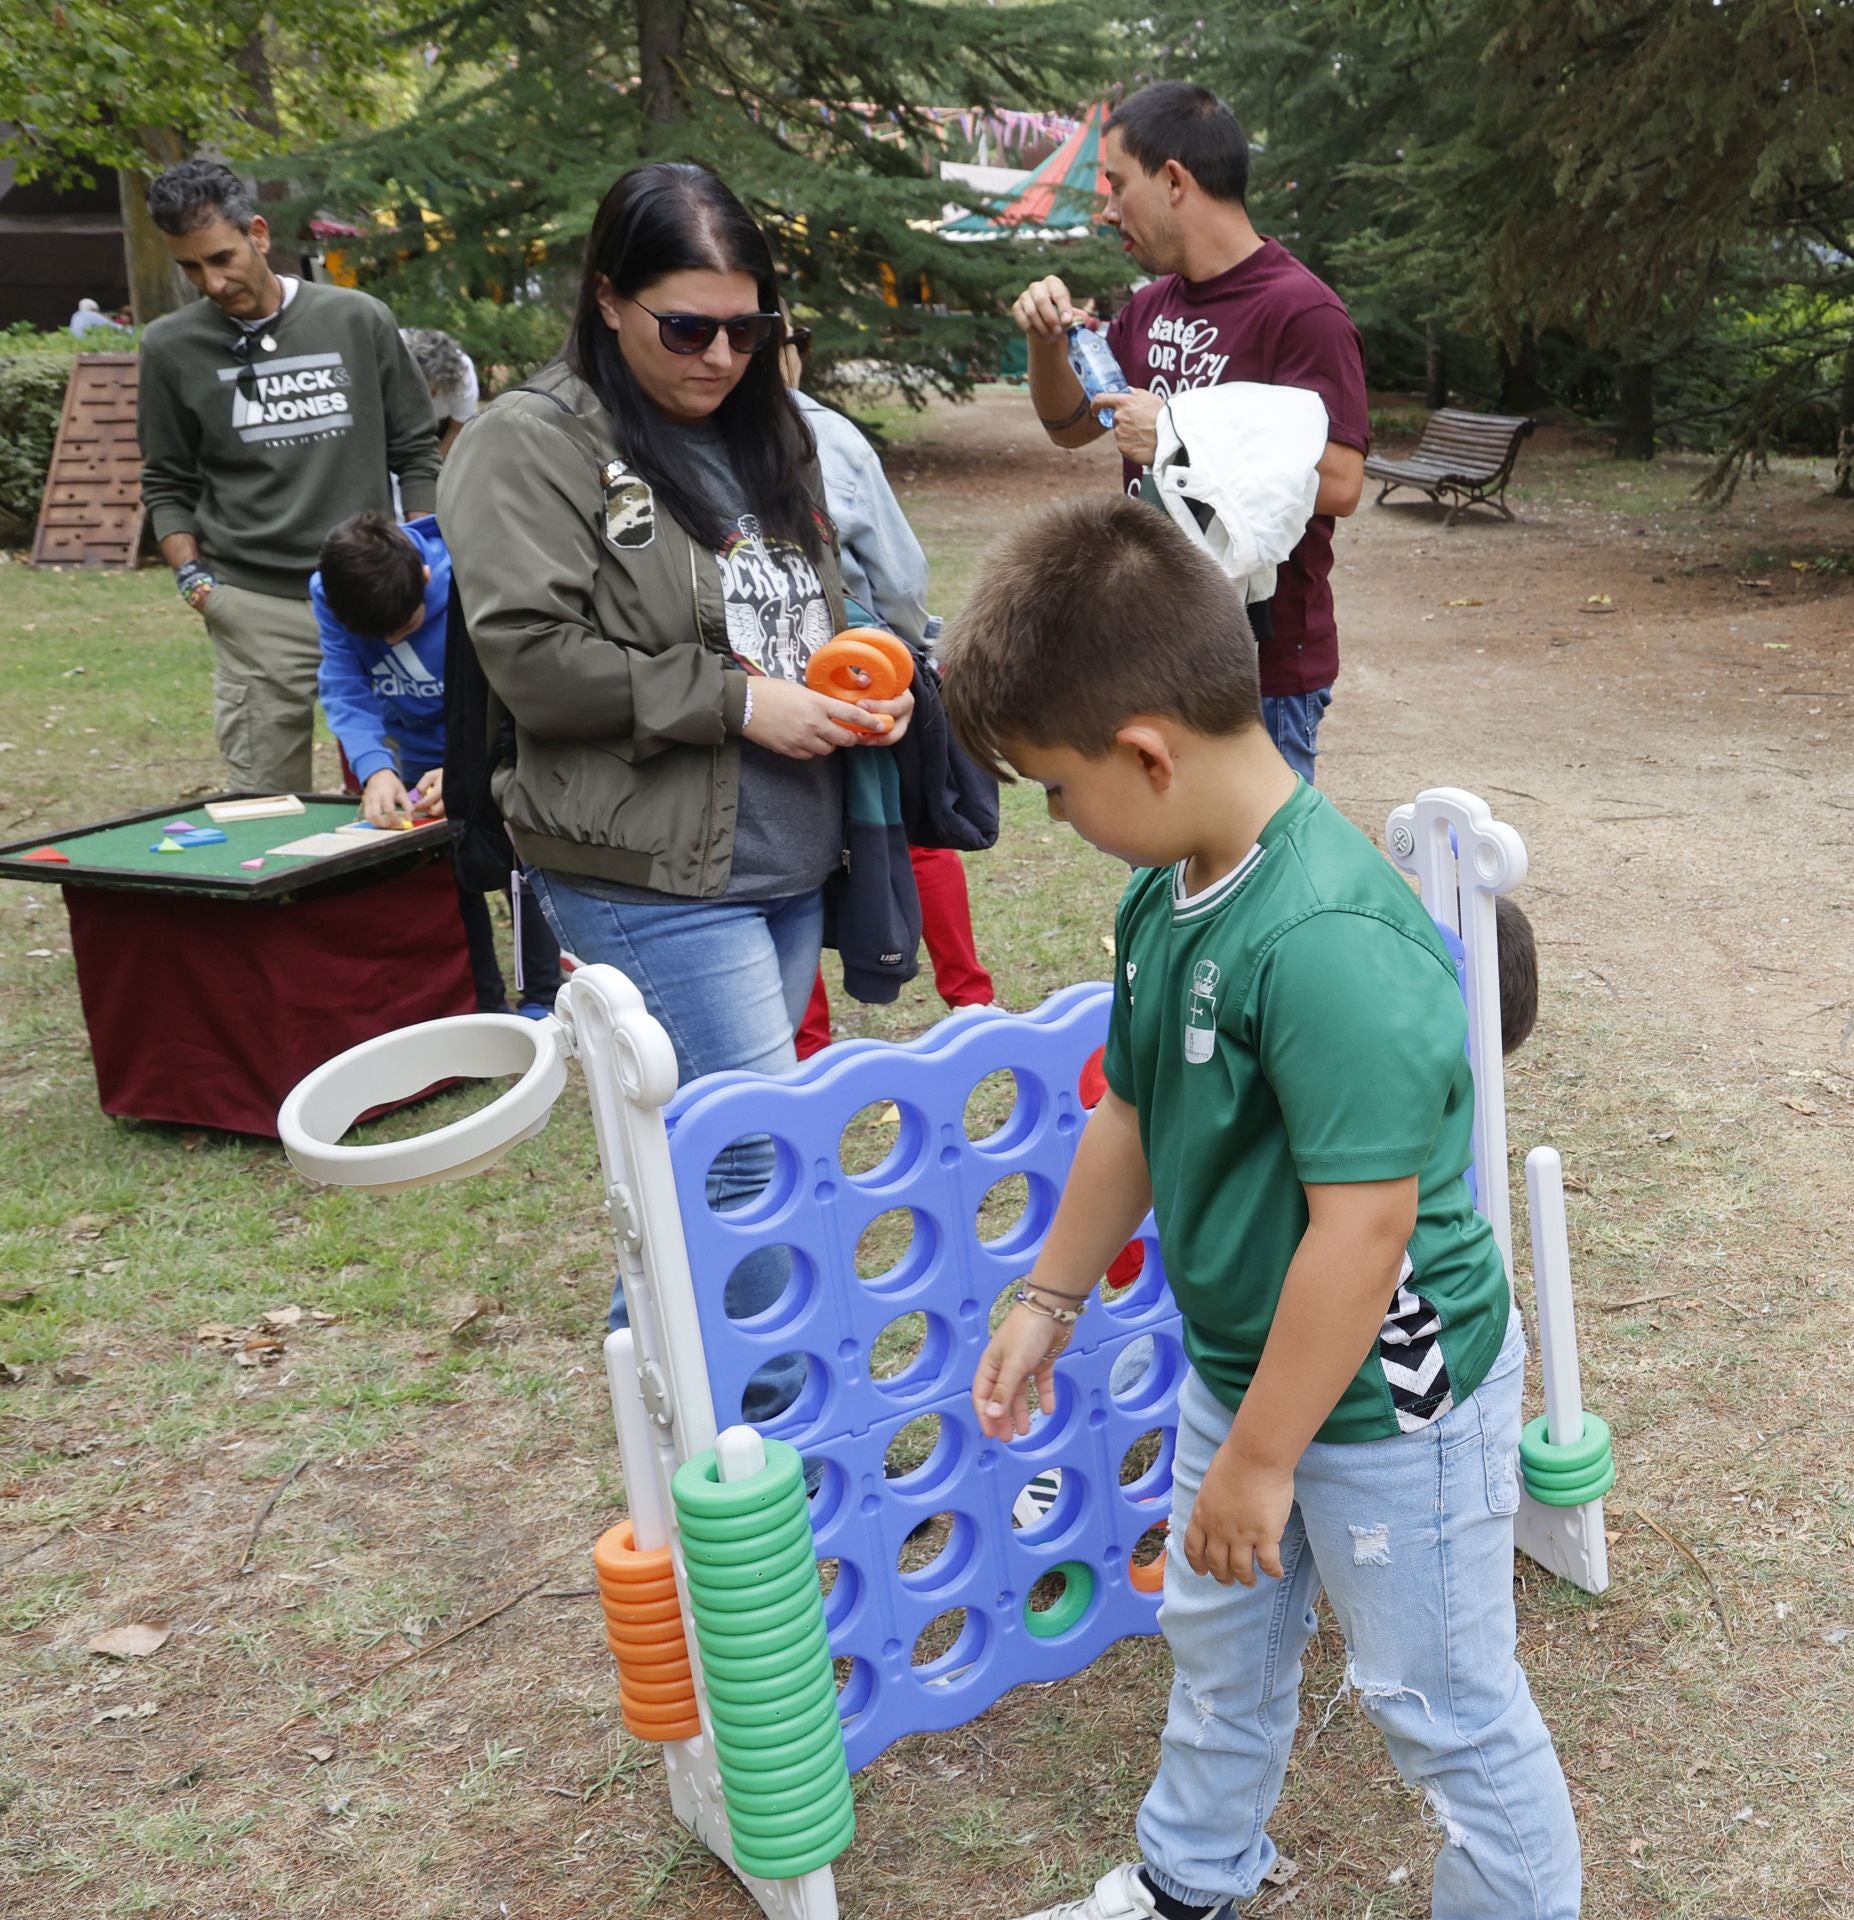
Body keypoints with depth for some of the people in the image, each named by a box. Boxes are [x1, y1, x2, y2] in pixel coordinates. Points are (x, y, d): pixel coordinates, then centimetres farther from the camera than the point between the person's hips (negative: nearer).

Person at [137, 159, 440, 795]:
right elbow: (167, 484, 14)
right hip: (256, 607, 0)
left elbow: (415, 453, 10)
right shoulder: (172, 347, 5)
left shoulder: (358, 320, 4)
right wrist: (192, 577, 0)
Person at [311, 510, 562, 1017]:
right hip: (425, 751, 4)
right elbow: (346, 692, -23)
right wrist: (374, 769, -41)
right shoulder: (328, 593, -21)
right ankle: (484, 1005, 19)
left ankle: (542, 1001, 11)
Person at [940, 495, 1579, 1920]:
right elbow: (1131, 1115, 8)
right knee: (1220, 1639, 28)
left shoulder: (1330, 943, -34)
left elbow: (1361, 1229, -31)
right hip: (1243, 1365, 9)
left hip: (1391, 1399, -9)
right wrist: (1052, 1297, 16)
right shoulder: (1165, 895, -5)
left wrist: (1260, 1458, -22)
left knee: (1446, 1707, 13)